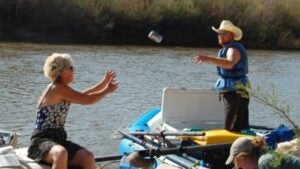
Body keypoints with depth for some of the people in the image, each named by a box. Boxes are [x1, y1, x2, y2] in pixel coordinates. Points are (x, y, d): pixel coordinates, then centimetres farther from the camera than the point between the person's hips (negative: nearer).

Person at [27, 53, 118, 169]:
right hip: (41, 141, -9)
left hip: (58, 139, 9)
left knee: (88, 157, -15)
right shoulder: (59, 88, -13)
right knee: (61, 154, -42)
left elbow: (82, 96, 30)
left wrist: (103, 83, 30)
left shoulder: (58, 89, 15)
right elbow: (88, 100, -11)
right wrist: (108, 90, 5)